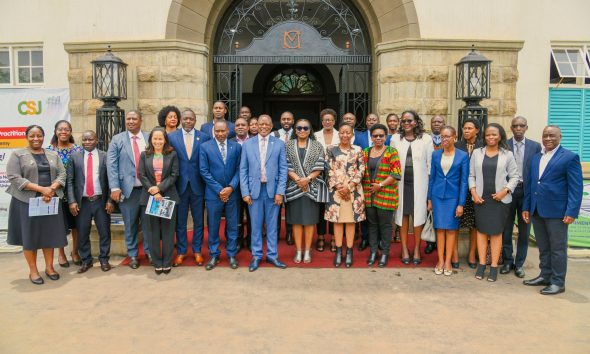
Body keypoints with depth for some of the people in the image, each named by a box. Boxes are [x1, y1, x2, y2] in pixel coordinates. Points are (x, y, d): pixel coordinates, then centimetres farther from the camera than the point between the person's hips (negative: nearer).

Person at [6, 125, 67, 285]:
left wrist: (51, 189, -15)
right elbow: (14, 177, -11)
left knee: (50, 234, 8)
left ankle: (49, 267, 20)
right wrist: (41, 189, -18)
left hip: (51, 200, 3)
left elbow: (62, 174, 4)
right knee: (30, 235, 4)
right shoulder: (17, 154, -1)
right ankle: (33, 270, 15)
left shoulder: (53, 155, 10)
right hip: (27, 201, -3)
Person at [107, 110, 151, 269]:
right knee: (130, 224, 9)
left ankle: (149, 251, 26)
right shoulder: (117, 140, 3)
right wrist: (114, 187, -14)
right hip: (128, 189, -1)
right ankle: (132, 254, 23)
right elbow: (111, 165, -3)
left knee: (148, 222, 10)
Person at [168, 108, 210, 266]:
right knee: (180, 221, 10)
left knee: (198, 221, 10)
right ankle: (181, 251, 23)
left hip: (198, 185, 0)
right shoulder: (171, 137, 1)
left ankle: (197, 251, 24)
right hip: (179, 185, 0)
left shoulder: (204, 137, 0)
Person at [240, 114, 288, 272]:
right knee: (256, 225, 8)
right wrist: (245, 192, -4)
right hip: (254, 190, 0)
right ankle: (256, 256, 20)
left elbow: (283, 169, 0)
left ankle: (272, 255, 21)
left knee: (272, 225, 9)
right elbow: (243, 170, 3)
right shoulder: (247, 144, 4)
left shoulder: (279, 144, 2)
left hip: (272, 189, 0)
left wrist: (280, 192, -7)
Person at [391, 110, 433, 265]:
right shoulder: (395, 139, 5)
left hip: (419, 183, -1)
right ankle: (404, 248, 18)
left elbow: (430, 163, 2)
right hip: (401, 182, 1)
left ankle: (416, 249, 18)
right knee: (403, 214, 7)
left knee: (418, 215, 4)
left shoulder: (426, 139, 1)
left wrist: (431, 183, -1)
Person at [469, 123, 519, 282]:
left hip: (500, 199, -1)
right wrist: (473, 192, -5)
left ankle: (494, 266, 9)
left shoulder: (507, 155, 2)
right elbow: (471, 175, 7)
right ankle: (481, 264, 13)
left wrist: (505, 191, -11)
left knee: (496, 232, 3)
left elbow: (514, 176, 3)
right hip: (481, 198, 2)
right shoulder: (477, 152, 6)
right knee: (481, 230, 5)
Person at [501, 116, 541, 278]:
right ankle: (507, 261, 21)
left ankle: (519, 263, 20)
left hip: (527, 191, 1)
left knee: (524, 230, 8)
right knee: (506, 229, 7)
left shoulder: (535, 146, 3)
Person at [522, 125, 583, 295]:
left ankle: (558, 282, 12)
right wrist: (526, 207, 11)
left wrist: (572, 212, -16)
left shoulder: (570, 157, -5)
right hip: (537, 211, 6)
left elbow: (576, 187, -10)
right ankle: (545, 276, 26)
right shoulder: (536, 157, 14)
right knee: (543, 248, 15)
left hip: (556, 211, -6)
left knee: (557, 248, 3)